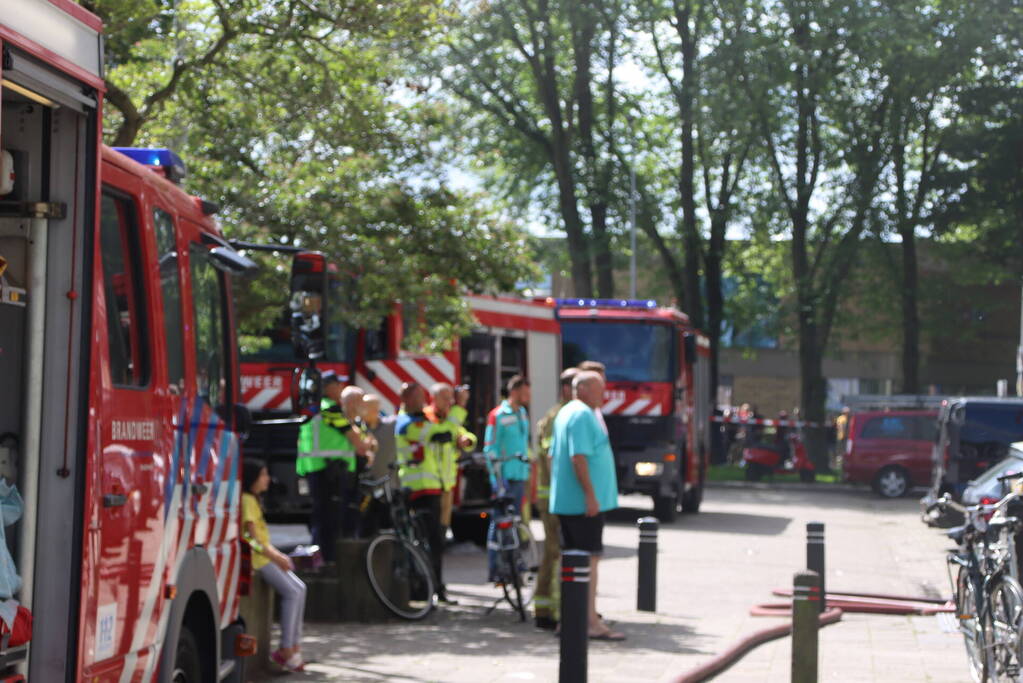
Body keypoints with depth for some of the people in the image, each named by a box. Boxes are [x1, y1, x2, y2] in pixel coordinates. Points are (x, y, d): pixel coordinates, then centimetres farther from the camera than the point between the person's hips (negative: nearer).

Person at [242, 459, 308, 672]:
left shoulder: (253, 499, 18)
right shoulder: (247, 500, -14)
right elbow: (253, 538, -19)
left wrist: (278, 554, 12)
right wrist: (275, 557, -15)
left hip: (266, 555, 10)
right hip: (257, 558, -10)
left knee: (299, 589, 4)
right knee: (292, 592, -14)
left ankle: (295, 646, 2)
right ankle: (286, 650, -11)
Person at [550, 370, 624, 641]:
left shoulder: (565, 413, 17)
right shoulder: (583, 415, -15)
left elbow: (553, 455, 22)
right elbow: (578, 457, -23)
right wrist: (590, 494, -24)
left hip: (565, 501, 10)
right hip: (585, 502, -10)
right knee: (590, 558, -8)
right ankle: (591, 623, -8)